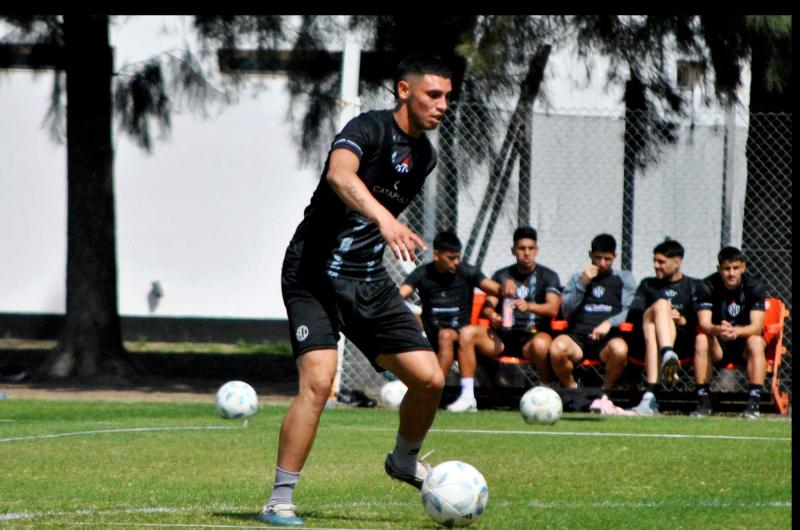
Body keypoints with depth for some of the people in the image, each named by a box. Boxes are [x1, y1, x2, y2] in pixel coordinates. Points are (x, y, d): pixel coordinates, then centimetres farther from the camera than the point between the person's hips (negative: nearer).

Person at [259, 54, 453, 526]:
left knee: (429, 379, -1)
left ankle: (405, 461, 29)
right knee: (319, 380, -23)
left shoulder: (425, 156, 9)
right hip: (314, 274, -7)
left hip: (369, 282, 7)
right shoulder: (369, 129, -17)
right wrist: (384, 219, -54)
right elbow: (340, 175, -39)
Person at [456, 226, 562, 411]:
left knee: (540, 344, -41)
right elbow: (488, 306, 10)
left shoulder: (548, 276, 9)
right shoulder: (502, 275, 19)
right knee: (467, 333, -22)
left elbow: (553, 308, -7)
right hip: (504, 335, 4)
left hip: (533, 335, -4)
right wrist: (491, 315, -15)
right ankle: (467, 398, -24)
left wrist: (529, 306, -27)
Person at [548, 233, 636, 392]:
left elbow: (630, 311, 6)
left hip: (609, 338, -1)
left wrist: (609, 323, -13)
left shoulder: (624, 278, 20)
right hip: (578, 336, 1)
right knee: (557, 348, -34)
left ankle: (606, 390, -11)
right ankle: (571, 389, -7)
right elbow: (566, 312, 11)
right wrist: (582, 284, 0)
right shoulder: (577, 278, 24)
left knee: (619, 349, -38)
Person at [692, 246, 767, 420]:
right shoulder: (706, 287, -10)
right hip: (718, 346, 1)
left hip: (744, 343, -1)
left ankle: (754, 403, -35)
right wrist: (718, 330, -46)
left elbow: (757, 326, -21)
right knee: (701, 340, -31)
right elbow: (704, 324, -21)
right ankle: (703, 401, -28)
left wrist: (737, 332, -43)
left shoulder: (755, 286, -11)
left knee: (756, 342, -33)